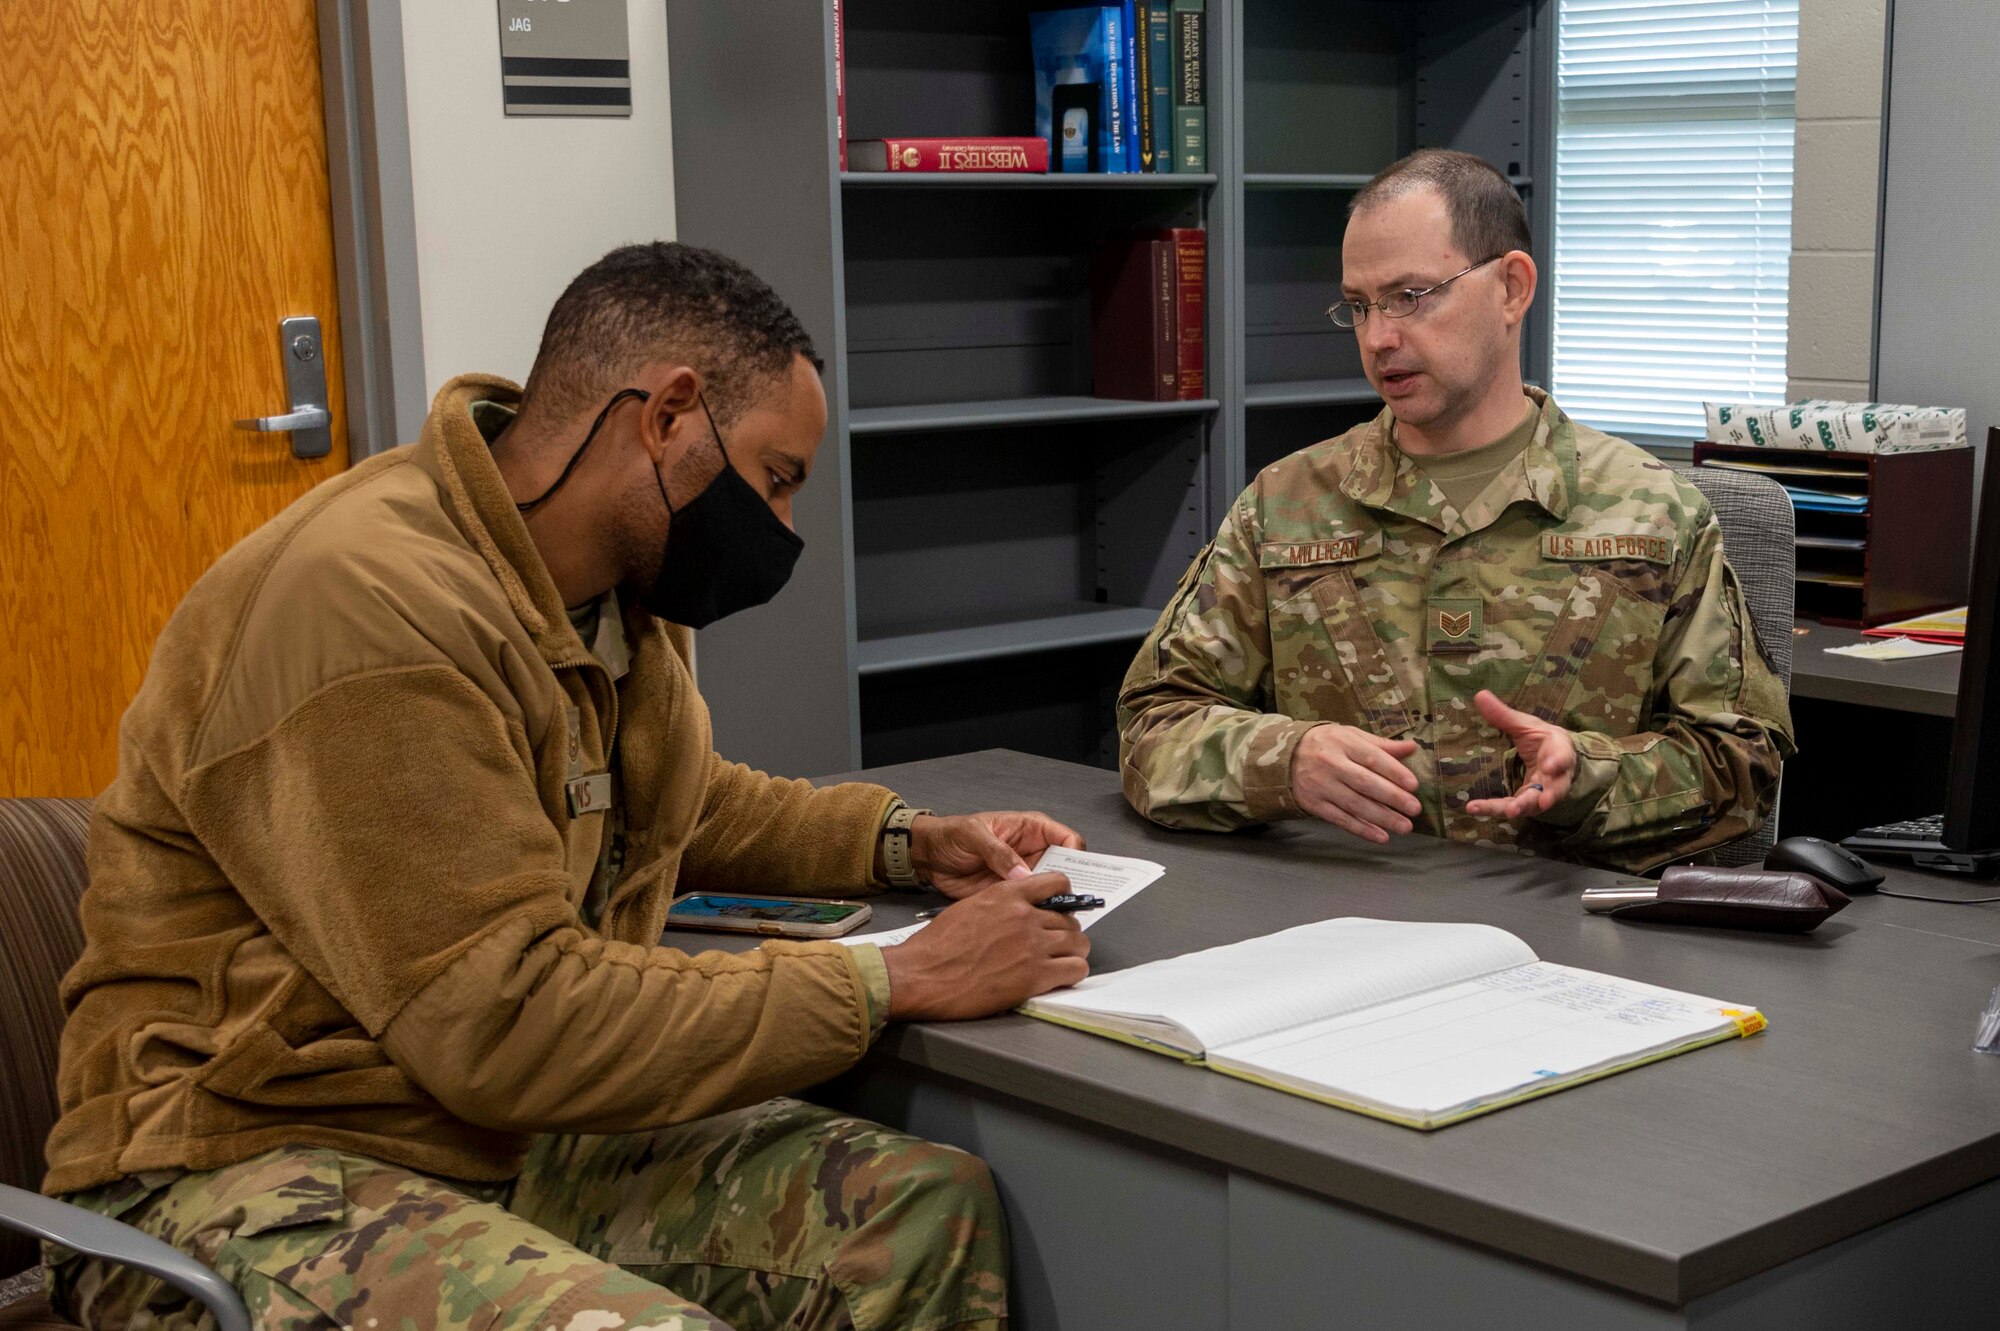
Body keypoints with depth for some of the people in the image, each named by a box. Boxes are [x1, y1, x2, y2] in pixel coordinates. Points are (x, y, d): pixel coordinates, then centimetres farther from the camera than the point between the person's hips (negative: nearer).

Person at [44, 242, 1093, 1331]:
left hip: (507, 1141, 8)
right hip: (255, 1172, -8)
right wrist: (893, 983, -21)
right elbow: (510, 1025, -26)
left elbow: (685, 803, 26)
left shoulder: (620, 594, 5)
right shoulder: (374, 605, -24)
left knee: (934, 1208, -7)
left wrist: (902, 842, 10)